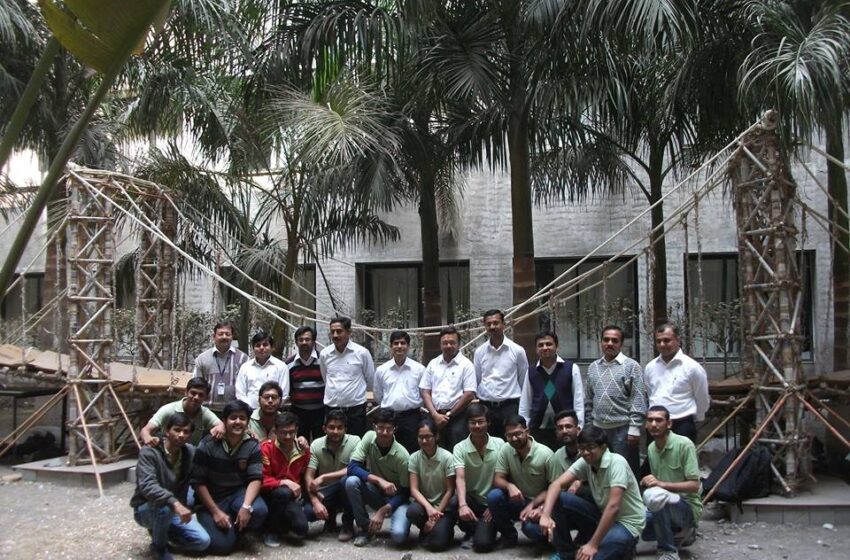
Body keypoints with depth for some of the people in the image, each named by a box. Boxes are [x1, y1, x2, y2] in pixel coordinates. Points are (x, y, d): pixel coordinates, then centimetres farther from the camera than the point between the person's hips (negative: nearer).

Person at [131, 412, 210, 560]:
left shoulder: (190, 452, -5)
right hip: (146, 509, -5)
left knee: (203, 541, -11)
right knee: (164, 506, -39)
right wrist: (174, 503, -50)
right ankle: (159, 546, -8)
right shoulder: (149, 452, -22)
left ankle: (160, 531, 14)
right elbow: (147, 486, -36)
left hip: (174, 510, 5)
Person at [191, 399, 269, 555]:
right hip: (212, 498, -2)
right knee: (222, 544, -21)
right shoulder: (207, 445, -12)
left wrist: (246, 506, -29)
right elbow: (198, 482, -10)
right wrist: (215, 512, -17)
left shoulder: (252, 446, -6)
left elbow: (255, 479, -12)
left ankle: (237, 526, 5)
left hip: (238, 493, 2)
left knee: (259, 511, -30)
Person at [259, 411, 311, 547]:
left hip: (292, 497, 3)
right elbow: (262, 480, -18)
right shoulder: (266, 448, -14)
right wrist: (285, 482, -26)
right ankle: (271, 530, -12)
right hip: (270, 494, -3)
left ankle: (282, 523, 16)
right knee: (284, 492, -37)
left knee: (301, 529, -21)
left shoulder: (303, 450, 1)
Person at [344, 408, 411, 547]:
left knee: (398, 535, -31)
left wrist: (382, 511, -24)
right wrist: (379, 480, -33)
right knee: (351, 481, -28)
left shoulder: (402, 456, -22)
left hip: (396, 499, -3)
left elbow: (405, 493, -15)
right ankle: (364, 527, -8)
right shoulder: (369, 437, -14)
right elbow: (352, 467, -21)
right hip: (376, 493, 3)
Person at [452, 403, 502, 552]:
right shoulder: (460, 448, -9)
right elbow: (460, 478, -24)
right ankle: (471, 531, 0)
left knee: (483, 543, -22)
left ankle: (485, 528, 16)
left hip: (491, 502, -1)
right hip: (471, 500, 1)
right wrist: (463, 505, -40)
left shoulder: (500, 444, -6)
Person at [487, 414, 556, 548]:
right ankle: (509, 535, -1)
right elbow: (497, 479, -6)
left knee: (531, 528, -34)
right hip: (517, 501, 4)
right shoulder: (505, 450, -6)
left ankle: (544, 534, 6)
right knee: (493, 496, -26)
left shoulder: (545, 454, -16)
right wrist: (510, 486, -30)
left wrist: (532, 505, -22)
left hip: (539, 503, -4)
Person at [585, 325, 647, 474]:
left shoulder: (631, 366, -4)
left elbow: (638, 400, -9)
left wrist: (634, 428, -15)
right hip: (598, 429, 5)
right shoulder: (593, 367, 12)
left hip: (622, 429, -5)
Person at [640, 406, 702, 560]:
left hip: (688, 506, -8)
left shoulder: (684, 444, -17)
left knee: (655, 495, -36)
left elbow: (694, 485, -21)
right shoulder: (651, 448, 6)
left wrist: (661, 484, -30)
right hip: (665, 506, 8)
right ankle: (682, 528, 15)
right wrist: (648, 483, -4)